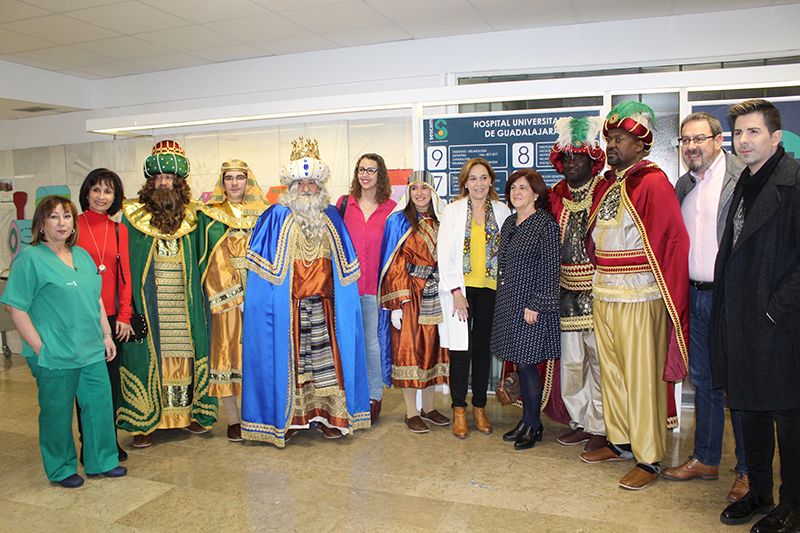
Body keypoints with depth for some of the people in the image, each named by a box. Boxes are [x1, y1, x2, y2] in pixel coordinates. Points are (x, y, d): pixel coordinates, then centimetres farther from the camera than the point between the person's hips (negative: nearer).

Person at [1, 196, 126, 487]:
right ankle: (61, 470, 28)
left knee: (100, 405, 13)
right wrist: (39, 347, -14)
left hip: (92, 352, 6)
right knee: (57, 414, 9)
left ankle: (101, 461, 30)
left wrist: (106, 335, 14)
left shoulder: (82, 255, 11)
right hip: (55, 357, -6)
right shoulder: (29, 258, -9)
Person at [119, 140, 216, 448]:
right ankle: (143, 422, 13)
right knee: (146, 357, 2)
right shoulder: (132, 216, 2)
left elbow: (200, 262, 8)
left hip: (183, 305, 2)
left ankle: (189, 412, 21)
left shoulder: (192, 217, 7)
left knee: (185, 354, 8)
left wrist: (199, 296, 0)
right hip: (146, 306, -2)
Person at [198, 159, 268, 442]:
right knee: (227, 349, -1)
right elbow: (210, 257, -1)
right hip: (225, 296, -2)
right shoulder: (210, 214, 6)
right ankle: (233, 419, 7)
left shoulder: (262, 212, 11)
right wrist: (232, 294, -11)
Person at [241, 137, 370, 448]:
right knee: (288, 357, 1)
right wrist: (253, 299, -7)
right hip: (287, 305, -2)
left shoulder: (331, 217, 12)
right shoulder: (277, 217, 2)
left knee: (326, 355, 3)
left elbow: (345, 267, 14)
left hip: (324, 304, 3)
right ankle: (285, 418, 14)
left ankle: (329, 415, 15)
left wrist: (345, 298, 9)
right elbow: (260, 270, 0)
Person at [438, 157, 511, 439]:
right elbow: (445, 254, -3)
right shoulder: (453, 211, 1)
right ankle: (459, 411, 13)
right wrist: (455, 291, -10)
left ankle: (479, 407, 23)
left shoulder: (502, 211, 7)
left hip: (489, 289, 2)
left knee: (483, 348, 9)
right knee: (461, 349, 0)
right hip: (460, 289, -2)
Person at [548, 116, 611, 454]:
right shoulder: (556, 197, 11)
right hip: (568, 292, 5)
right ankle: (579, 421, 25)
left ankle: (599, 427, 15)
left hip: (598, 291, -5)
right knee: (571, 360, 11)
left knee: (599, 359, 1)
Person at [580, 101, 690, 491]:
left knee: (643, 378, 1)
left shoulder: (653, 183, -11)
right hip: (603, 297, 8)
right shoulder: (608, 184, 13)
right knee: (611, 372, 16)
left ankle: (649, 459, 14)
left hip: (639, 300, -8)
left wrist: (672, 304, -17)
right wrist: (598, 285, 12)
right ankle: (619, 441, 32)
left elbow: (674, 242, -15)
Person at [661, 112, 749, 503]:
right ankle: (706, 459, 29)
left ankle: (748, 470, 19)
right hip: (694, 296, 7)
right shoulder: (683, 184, 12)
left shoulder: (744, 177, -10)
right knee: (703, 381, 15)